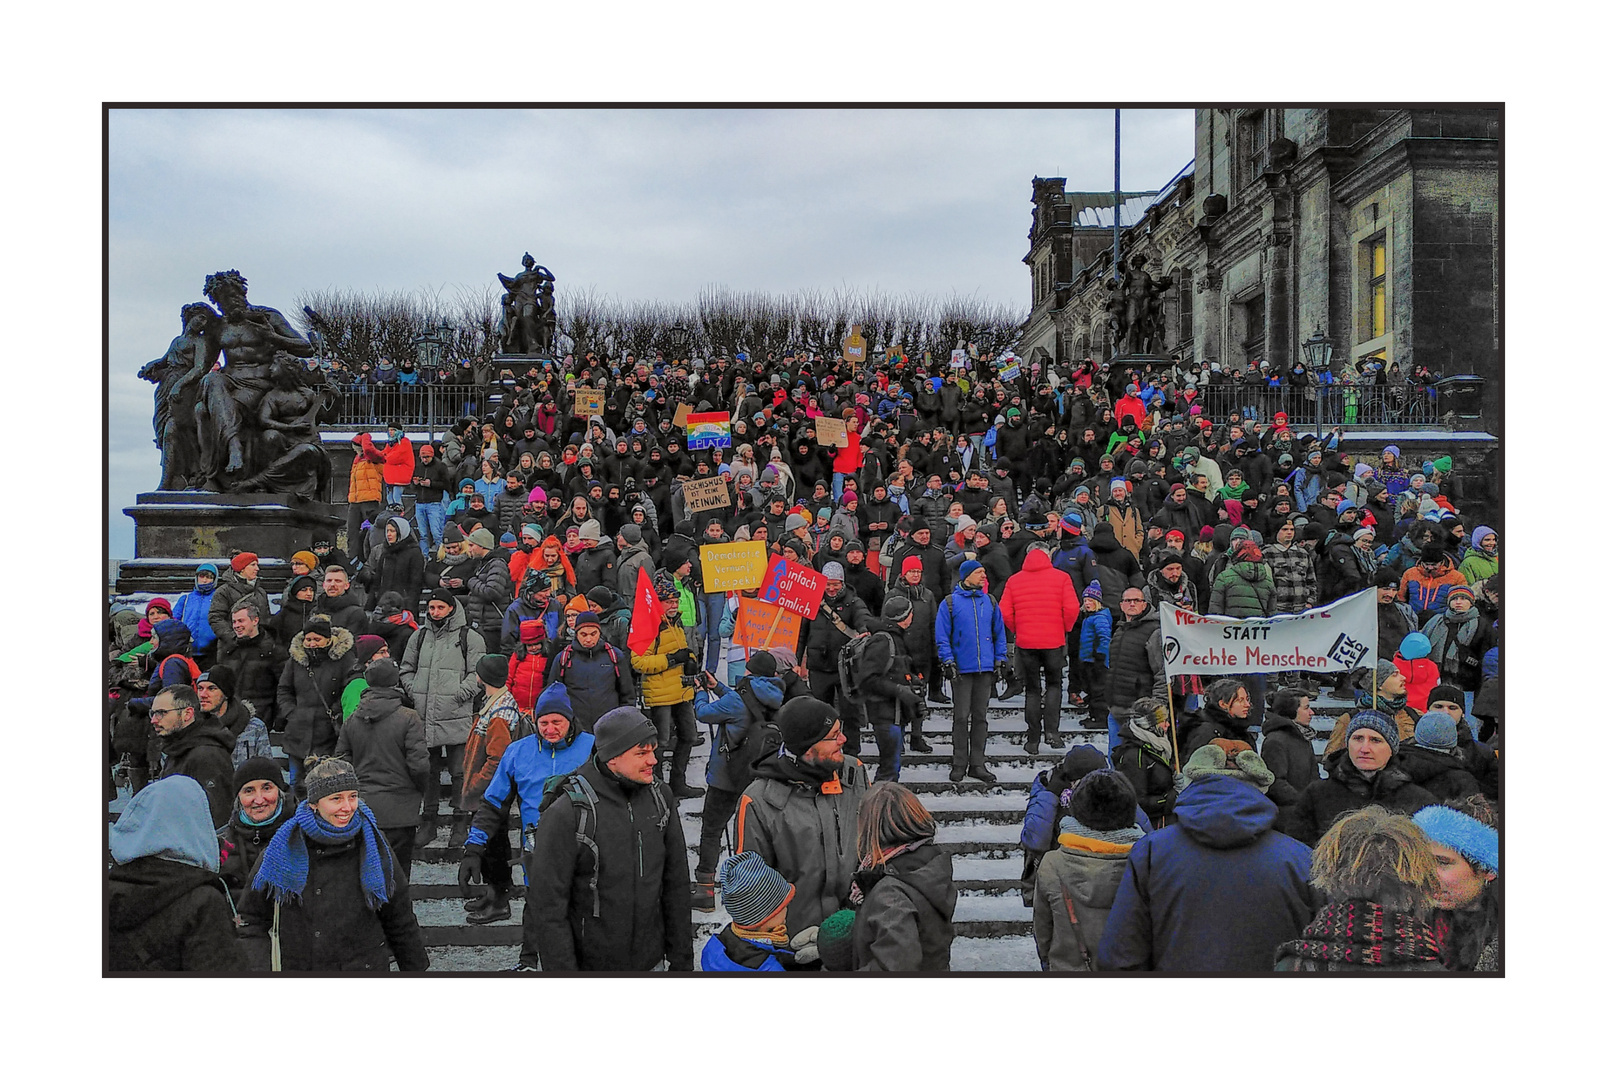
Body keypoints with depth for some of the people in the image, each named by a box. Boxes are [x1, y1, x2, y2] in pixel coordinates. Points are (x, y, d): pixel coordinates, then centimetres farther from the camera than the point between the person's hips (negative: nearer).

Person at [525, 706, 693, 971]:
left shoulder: (659, 797, -2)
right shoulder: (565, 814, -20)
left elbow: (676, 884, 5)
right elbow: (548, 905, -16)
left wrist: (682, 959, 8)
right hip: (590, 964, -4)